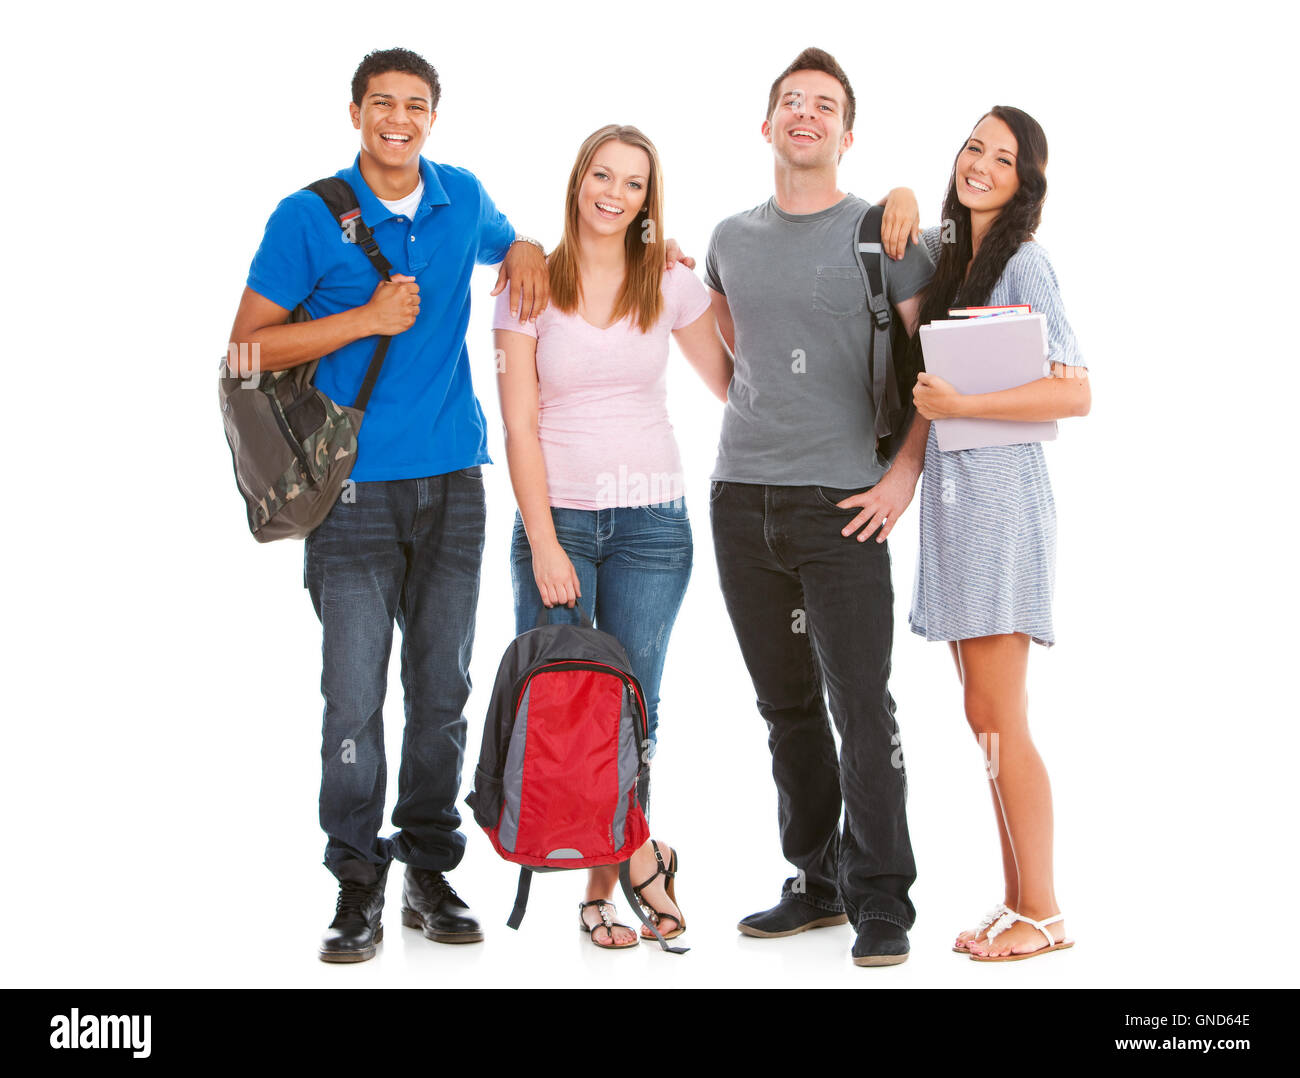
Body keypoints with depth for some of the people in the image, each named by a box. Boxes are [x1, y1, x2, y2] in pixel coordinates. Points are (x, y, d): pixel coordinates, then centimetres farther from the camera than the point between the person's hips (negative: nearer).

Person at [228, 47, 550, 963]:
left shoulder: (463, 198, 10)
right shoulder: (310, 216, -2)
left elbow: (503, 243, 32)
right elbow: (250, 346, -4)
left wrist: (527, 248, 8)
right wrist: (366, 319, -12)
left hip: (453, 482, 4)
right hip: (356, 485, -4)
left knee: (443, 689, 7)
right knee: (355, 692, -5)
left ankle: (431, 871, 19)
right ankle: (358, 885, 6)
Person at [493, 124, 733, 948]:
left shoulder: (672, 285, 5)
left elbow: (734, 384, 13)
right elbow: (521, 425, -4)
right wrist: (544, 542, -10)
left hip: (651, 520, 1)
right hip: (556, 515, -1)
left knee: (632, 710, 1)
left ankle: (606, 886, 15)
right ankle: (642, 861, 12)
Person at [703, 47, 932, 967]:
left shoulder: (882, 234, 0)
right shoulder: (731, 239, 12)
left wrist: (905, 471, -10)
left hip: (842, 502, -4)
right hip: (742, 498, 5)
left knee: (862, 703, -5)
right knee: (787, 705, 11)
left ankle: (882, 900, 5)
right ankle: (818, 882, 23)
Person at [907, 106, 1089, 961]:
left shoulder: (1024, 262, -8)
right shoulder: (946, 253, 13)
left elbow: (1075, 392, -17)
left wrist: (962, 404, -21)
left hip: (1001, 490, -8)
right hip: (951, 489, 8)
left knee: (998, 718, -6)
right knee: (985, 718, 9)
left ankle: (1044, 913, 5)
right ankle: (1018, 902, 17)